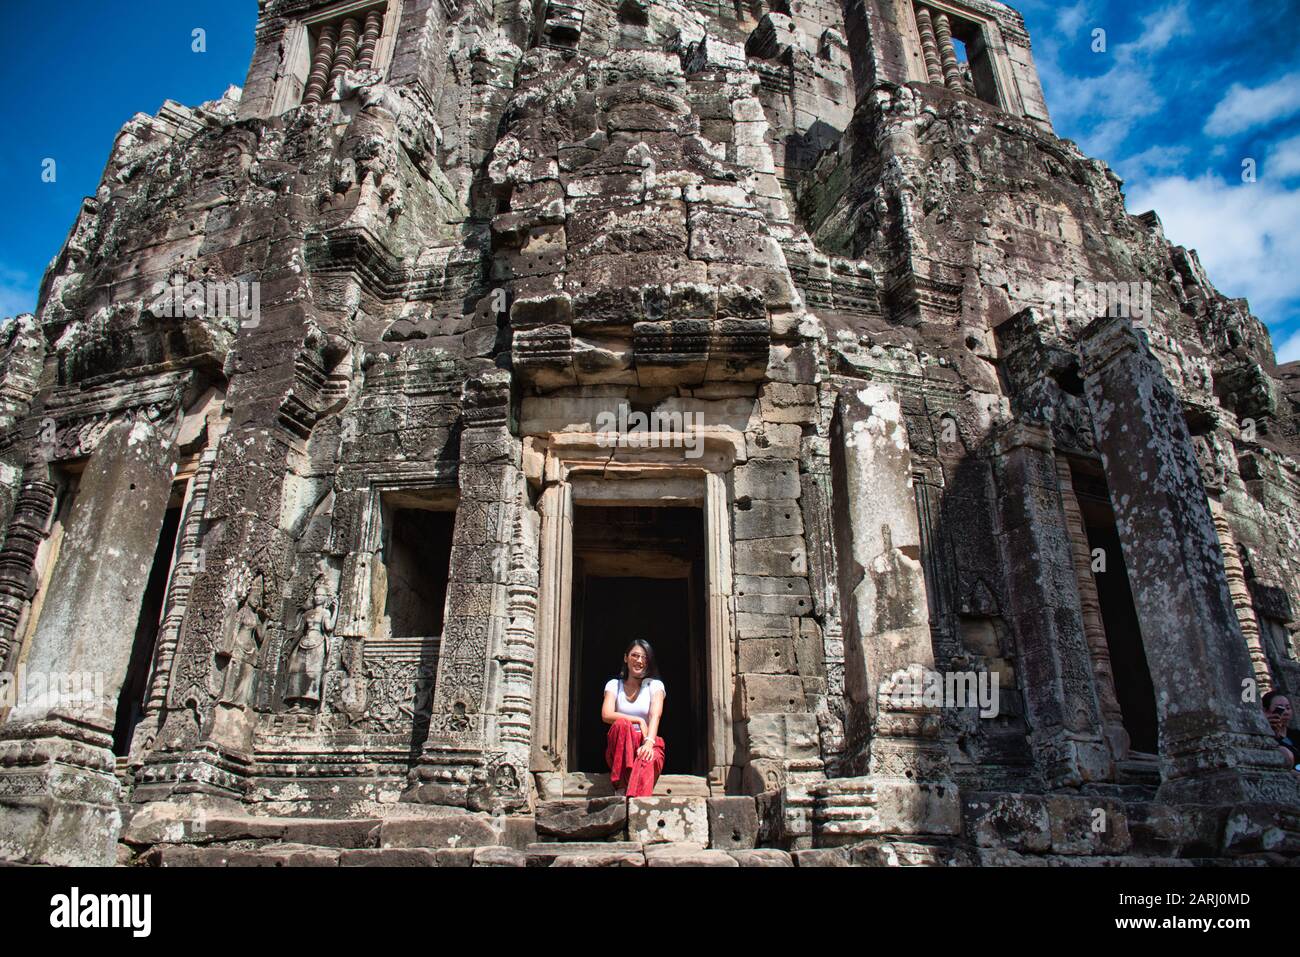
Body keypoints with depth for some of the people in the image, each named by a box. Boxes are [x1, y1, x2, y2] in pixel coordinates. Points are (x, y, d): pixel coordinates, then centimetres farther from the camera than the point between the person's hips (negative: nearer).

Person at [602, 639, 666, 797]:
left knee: (647, 758, -36)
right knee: (621, 724, -32)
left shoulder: (655, 685, 8)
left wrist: (649, 742, -30)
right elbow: (606, 715, -7)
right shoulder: (614, 685, 11)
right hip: (619, 749, 1)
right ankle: (621, 789, -38)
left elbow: (655, 715, -11)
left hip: (647, 744, -1)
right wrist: (639, 721, -17)